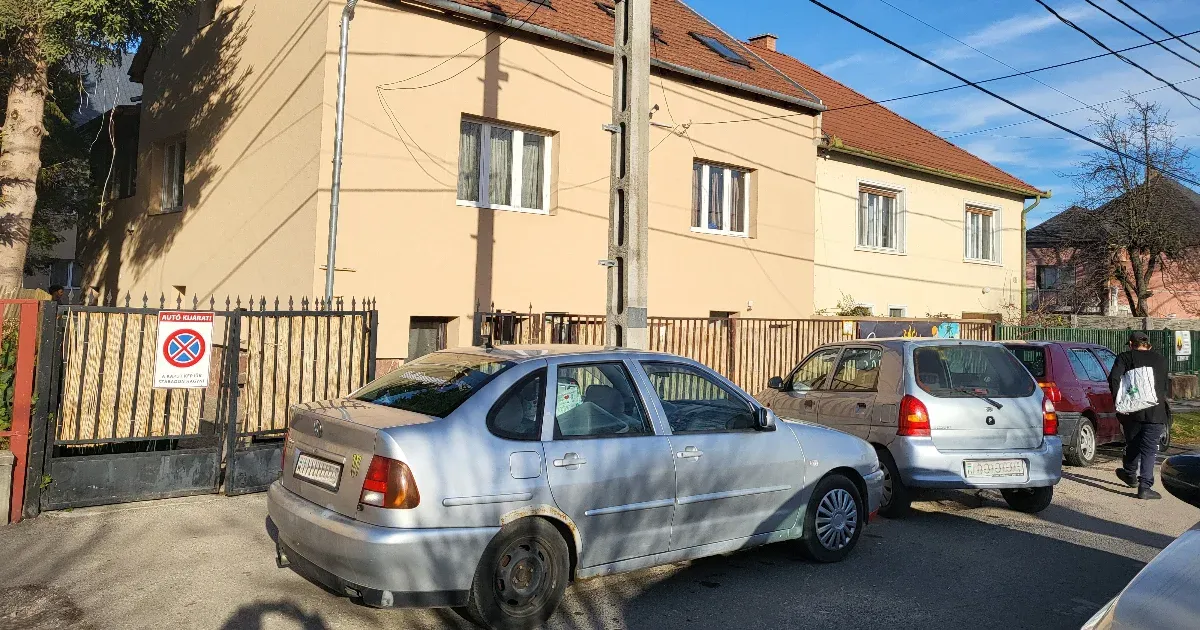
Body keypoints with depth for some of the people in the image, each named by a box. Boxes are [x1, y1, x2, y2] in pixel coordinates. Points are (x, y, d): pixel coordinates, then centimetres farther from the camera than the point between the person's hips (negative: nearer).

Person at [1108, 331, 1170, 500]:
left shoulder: (1124, 357, 2)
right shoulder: (1160, 359, 10)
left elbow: (1113, 378, -12)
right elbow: (1164, 386, 18)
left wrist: (1119, 401, -8)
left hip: (1131, 411, 0)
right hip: (1155, 412, 0)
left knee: (1132, 445, 19)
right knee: (1149, 449, -1)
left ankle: (1130, 475, 38)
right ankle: (1145, 487, -7)